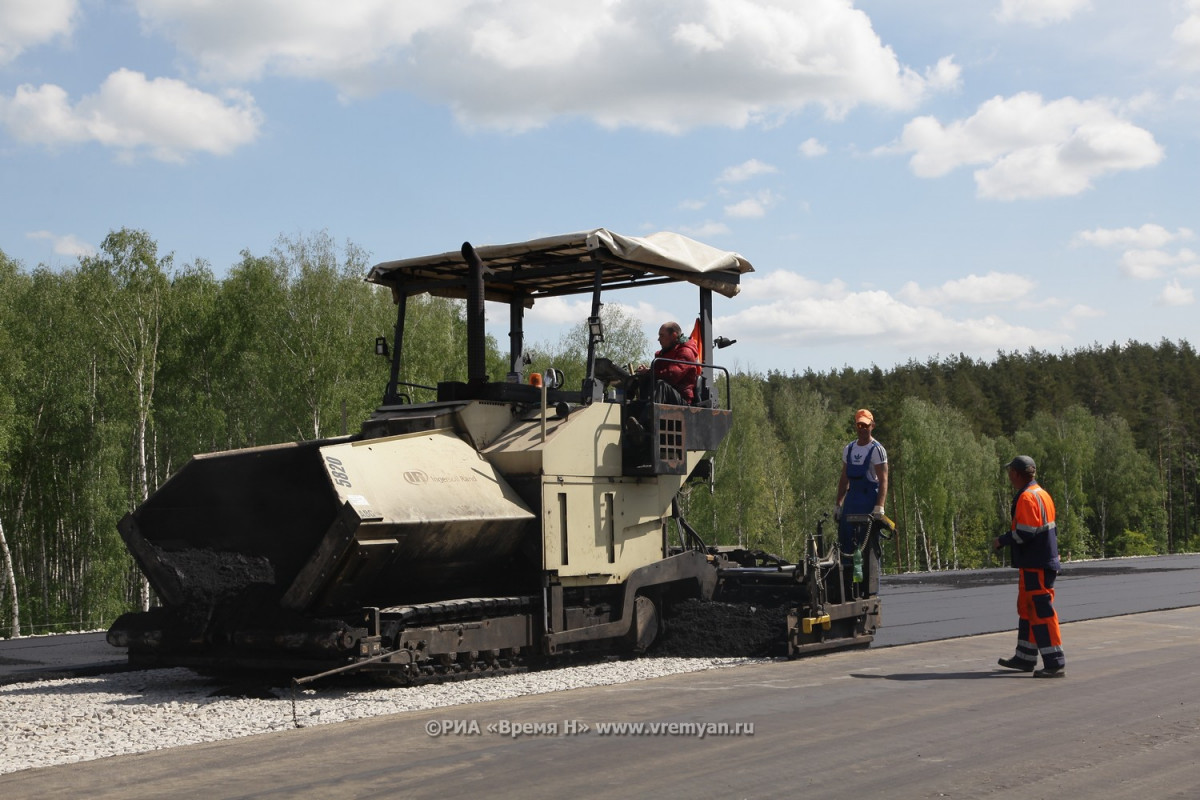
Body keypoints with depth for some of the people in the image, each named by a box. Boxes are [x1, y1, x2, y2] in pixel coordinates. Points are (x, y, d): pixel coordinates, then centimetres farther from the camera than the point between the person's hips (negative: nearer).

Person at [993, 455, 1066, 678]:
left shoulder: (1027, 498, -17)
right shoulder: (1042, 494, 15)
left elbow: (1024, 533, -23)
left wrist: (1002, 540, -8)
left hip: (1036, 566, -11)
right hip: (1041, 562, 11)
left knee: (1041, 613, -8)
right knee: (1027, 609, 18)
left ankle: (1055, 664, -6)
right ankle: (1025, 658, 27)